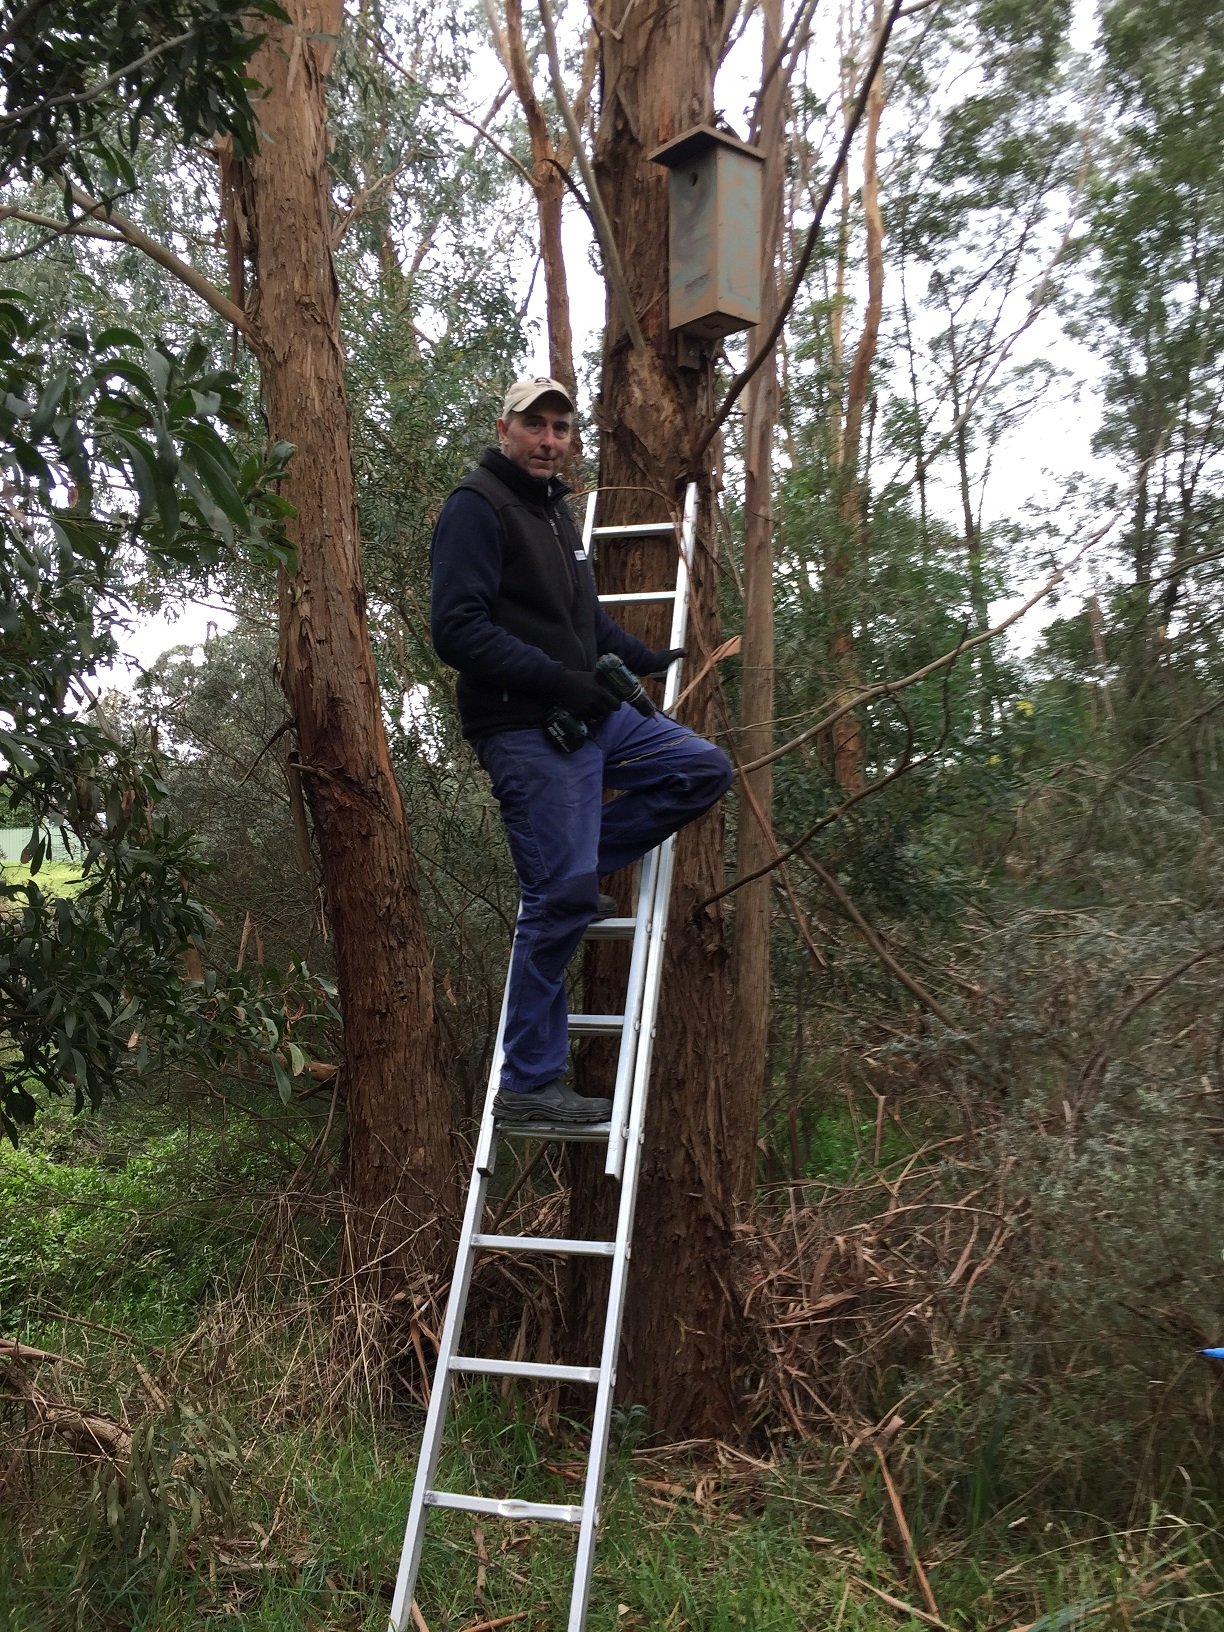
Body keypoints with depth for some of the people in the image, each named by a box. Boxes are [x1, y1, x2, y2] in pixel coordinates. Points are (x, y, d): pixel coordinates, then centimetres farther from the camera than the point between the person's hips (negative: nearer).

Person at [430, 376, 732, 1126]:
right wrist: (560, 680, -22)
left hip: (591, 715, 9)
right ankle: (529, 1084, 1)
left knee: (706, 768, 6)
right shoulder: (477, 509, -9)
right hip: (525, 731, -9)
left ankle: (574, 863, 9)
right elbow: (457, 629, -20)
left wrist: (643, 659, 22)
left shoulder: (555, 509, 20)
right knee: (560, 901, -10)